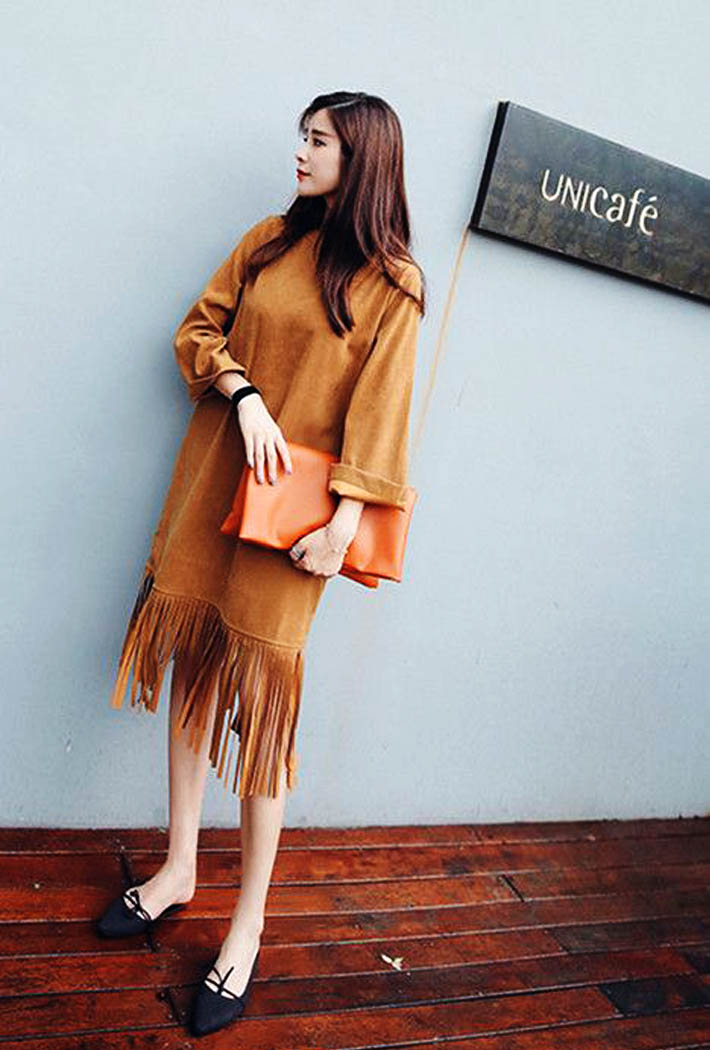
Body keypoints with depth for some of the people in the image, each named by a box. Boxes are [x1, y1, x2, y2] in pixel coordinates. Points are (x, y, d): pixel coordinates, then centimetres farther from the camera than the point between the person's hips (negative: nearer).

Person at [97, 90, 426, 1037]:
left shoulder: (392, 282, -3)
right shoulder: (269, 240, 10)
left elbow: (379, 410, -8)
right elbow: (198, 330, 11)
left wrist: (345, 519, -16)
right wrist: (244, 394, -8)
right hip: (213, 477, 5)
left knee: (262, 693, -3)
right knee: (192, 664, 10)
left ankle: (248, 925, 12)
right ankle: (180, 867, 29)